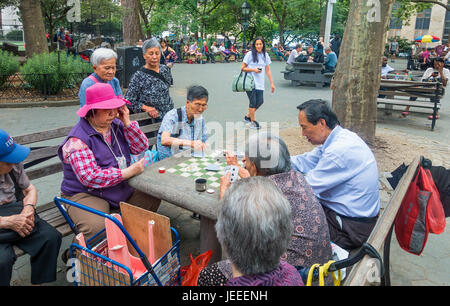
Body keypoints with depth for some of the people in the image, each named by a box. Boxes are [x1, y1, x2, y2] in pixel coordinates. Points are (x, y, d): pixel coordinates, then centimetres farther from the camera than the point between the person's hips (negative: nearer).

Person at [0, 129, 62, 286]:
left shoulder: (14, 165, 0)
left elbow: (30, 189, 13)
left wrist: (28, 208, -7)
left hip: (17, 214, 5)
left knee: (52, 237, -19)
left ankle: (38, 282, 1)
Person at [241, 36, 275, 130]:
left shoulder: (265, 55, 11)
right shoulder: (250, 54, -4)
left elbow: (268, 70, 14)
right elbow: (242, 68, -2)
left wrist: (272, 83, 11)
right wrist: (253, 69, -15)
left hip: (260, 84, 5)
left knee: (260, 101, 2)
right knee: (253, 102, -3)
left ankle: (247, 116, 22)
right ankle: (252, 122, 11)